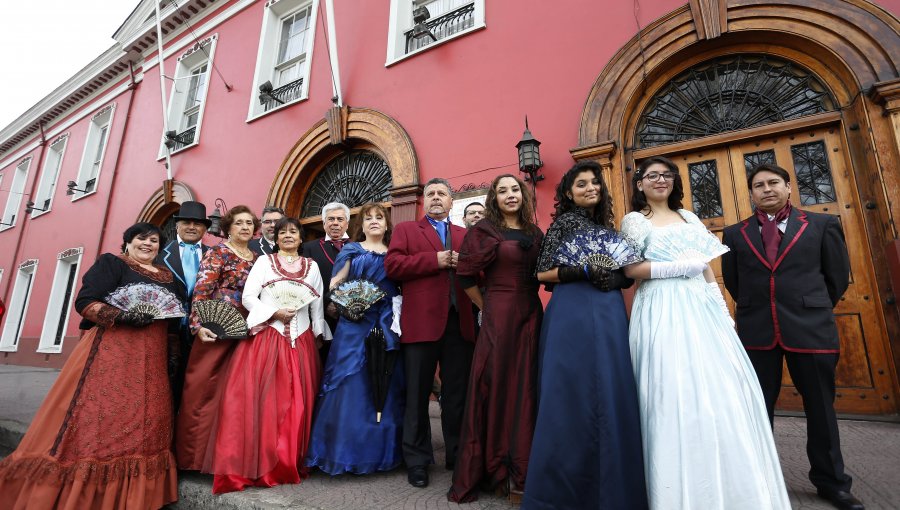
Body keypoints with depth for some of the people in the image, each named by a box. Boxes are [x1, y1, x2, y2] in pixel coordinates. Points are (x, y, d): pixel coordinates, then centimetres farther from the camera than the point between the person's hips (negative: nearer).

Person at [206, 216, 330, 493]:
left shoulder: (312, 266, 11)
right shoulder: (264, 261, 5)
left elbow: (317, 305, 12)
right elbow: (248, 297, -3)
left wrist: (318, 335, 10)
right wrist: (274, 312, -14)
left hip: (300, 342, 2)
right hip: (266, 339, -2)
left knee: (297, 401, 5)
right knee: (263, 399, -6)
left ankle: (292, 462, 19)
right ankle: (261, 463, 6)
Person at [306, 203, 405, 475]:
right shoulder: (351, 250, 9)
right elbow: (334, 284, 2)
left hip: (388, 329, 3)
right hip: (355, 326, -2)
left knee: (386, 388, 6)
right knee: (351, 386, -2)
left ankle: (383, 449, 18)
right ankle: (347, 450, 9)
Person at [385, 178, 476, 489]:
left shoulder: (466, 235, 19)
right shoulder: (406, 230, 10)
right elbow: (392, 265, -6)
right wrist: (435, 260, -12)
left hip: (460, 322, 3)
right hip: (421, 321, -2)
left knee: (458, 394, 11)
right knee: (417, 394, 7)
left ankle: (458, 455, 27)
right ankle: (417, 460, 21)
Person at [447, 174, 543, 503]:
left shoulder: (535, 233, 12)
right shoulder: (484, 231, -3)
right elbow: (466, 276, -6)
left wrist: (526, 299, 6)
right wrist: (488, 308, 0)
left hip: (531, 314, 5)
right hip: (498, 315, -5)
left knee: (526, 386, 10)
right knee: (495, 385, 2)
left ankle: (521, 468, 26)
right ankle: (495, 469, 19)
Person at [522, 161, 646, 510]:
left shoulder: (608, 229, 18)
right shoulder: (564, 222, 2)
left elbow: (626, 275, 15)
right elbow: (543, 273, -4)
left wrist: (612, 277, -7)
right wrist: (586, 272, -15)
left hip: (609, 315, 6)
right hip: (573, 314, -5)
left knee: (611, 394, 4)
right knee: (573, 395, -4)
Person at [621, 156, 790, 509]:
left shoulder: (688, 217, 19)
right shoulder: (635, 220, 2)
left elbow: (706, 268, 17)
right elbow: (631, 270, -8)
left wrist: (722, 308, 9)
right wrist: (683, 266, -10)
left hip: (701, 307, 6)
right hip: (663, 311, -5)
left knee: (723, 389, 2)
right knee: (676, 395, -5)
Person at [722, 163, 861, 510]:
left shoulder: (822, 225, 5)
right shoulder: (735, 234, 6)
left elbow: (838, 276, 9)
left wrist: (814, 311, 15)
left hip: (811, 329, 0)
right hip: (756, 332, 1)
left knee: (821, 407, 11)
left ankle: (830, 481, 29)